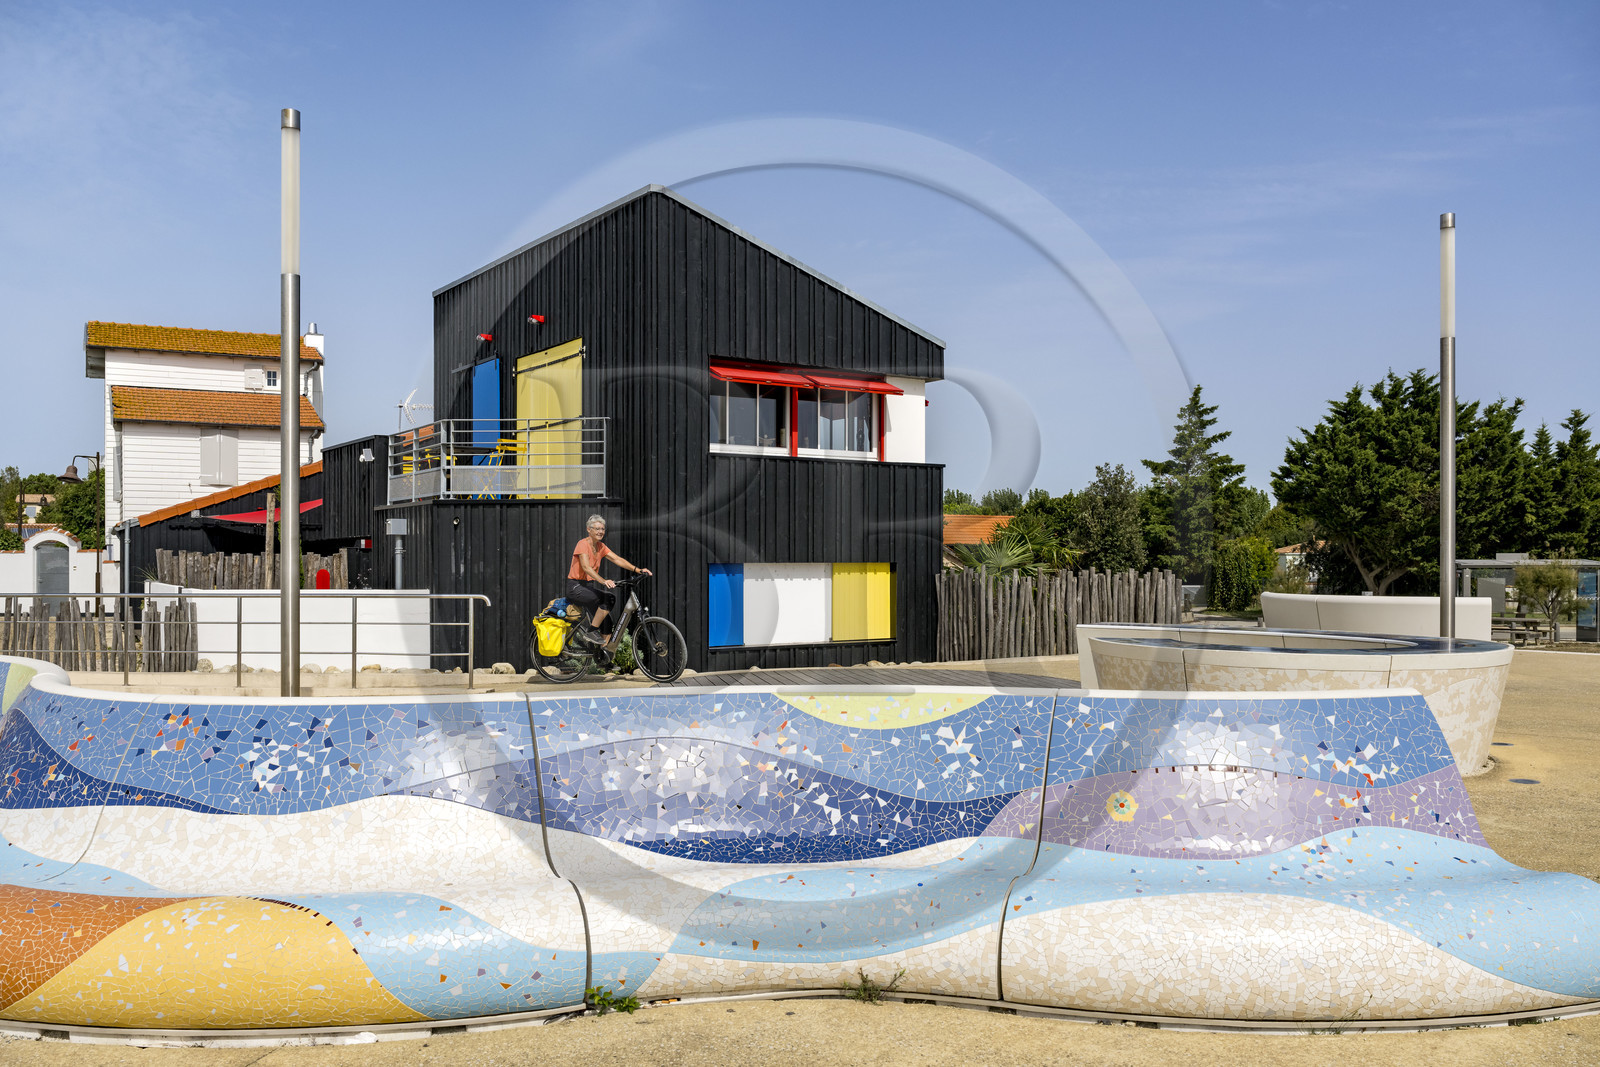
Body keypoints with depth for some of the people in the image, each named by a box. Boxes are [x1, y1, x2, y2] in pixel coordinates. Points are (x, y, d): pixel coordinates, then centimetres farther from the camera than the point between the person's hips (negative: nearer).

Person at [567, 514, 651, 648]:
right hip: (576, 587, -8)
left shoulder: (601, 546, 10)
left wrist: (637, 570, -19)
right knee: (608, 598, -27)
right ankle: (590, 632, -20)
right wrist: (603, 581, -44)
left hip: (589, 586, 8)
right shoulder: (583, 544, -13)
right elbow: (586, 567, -28)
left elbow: (617, 559, -2)